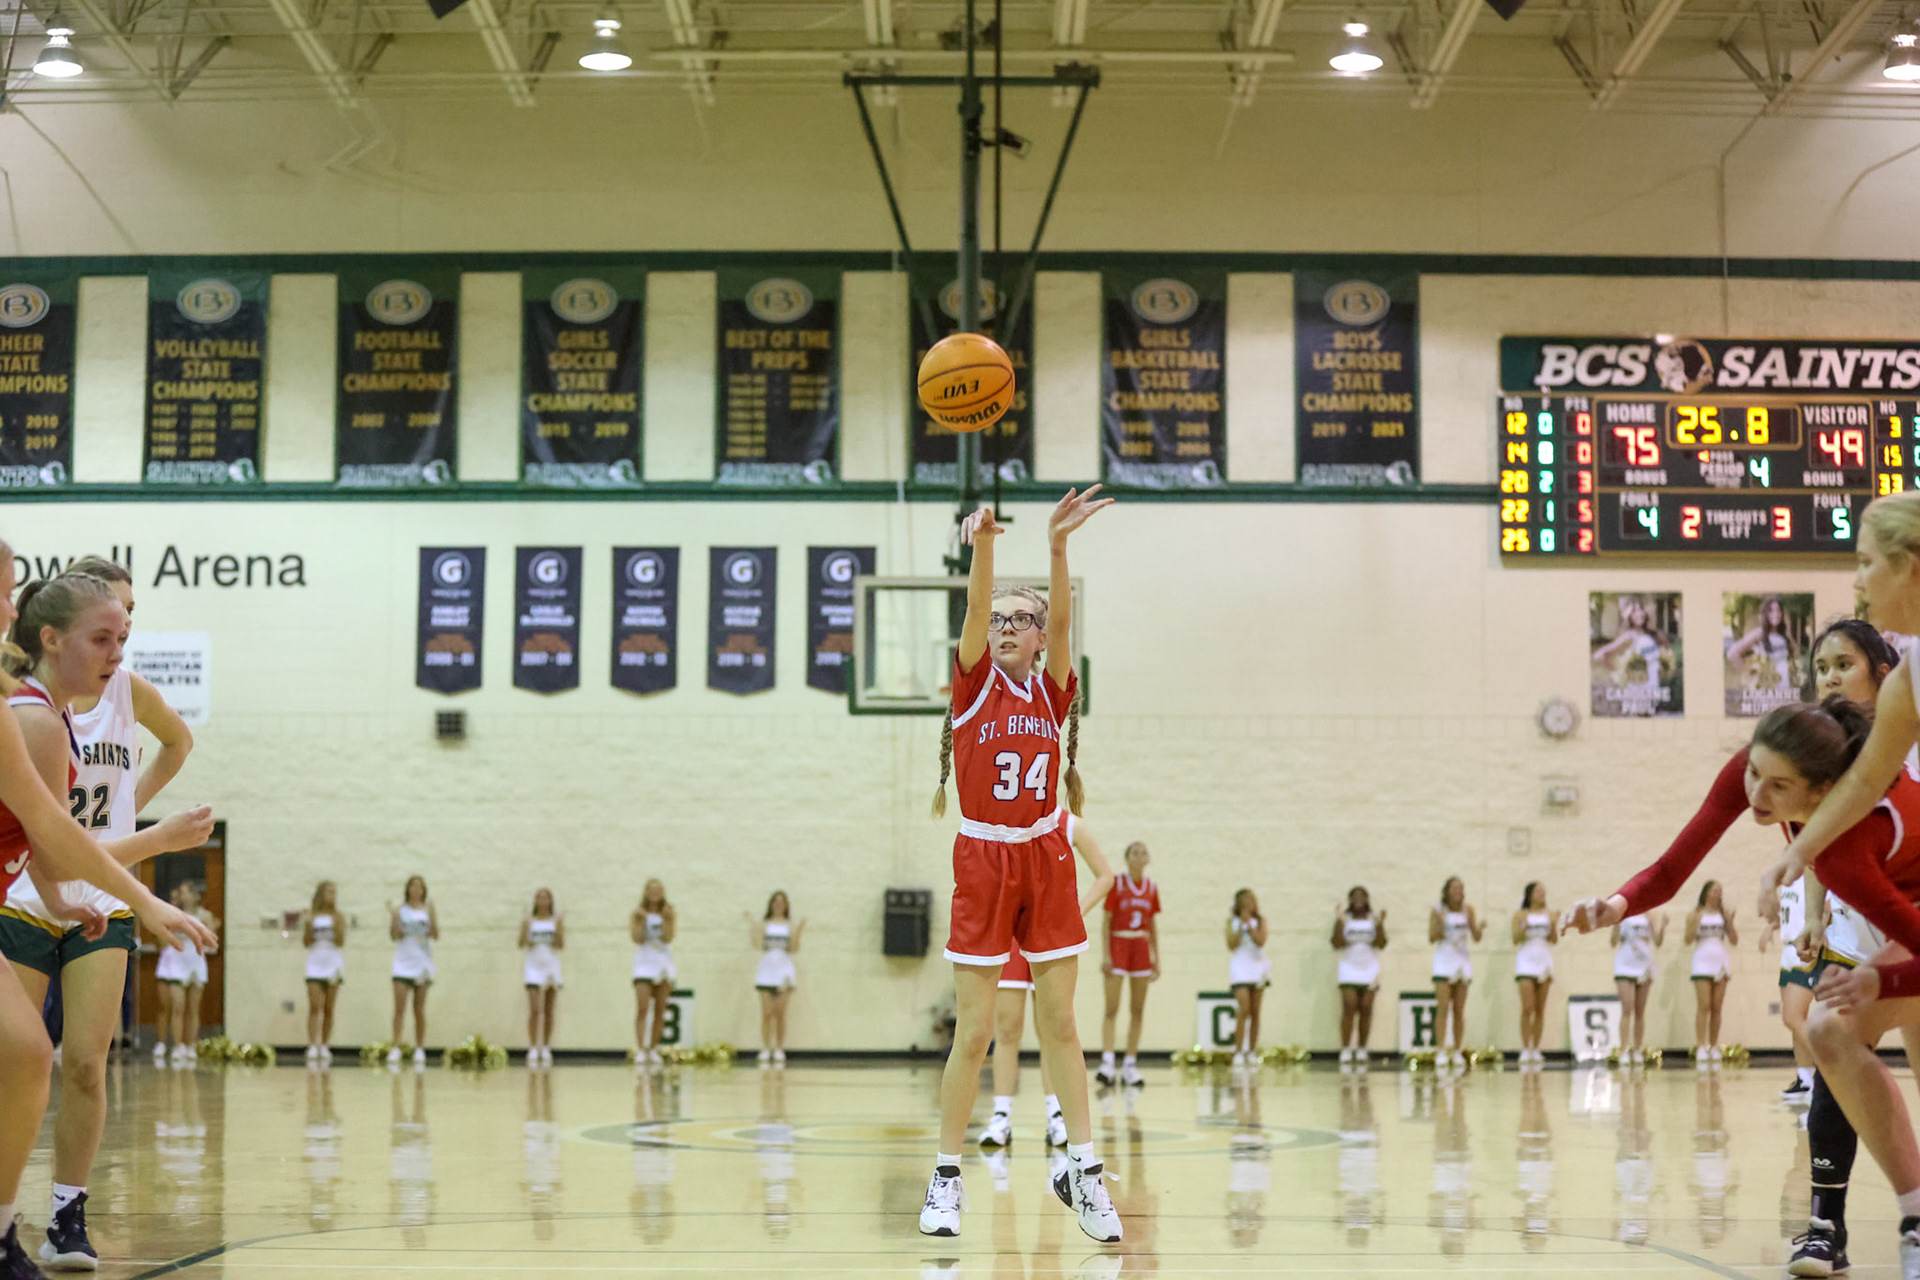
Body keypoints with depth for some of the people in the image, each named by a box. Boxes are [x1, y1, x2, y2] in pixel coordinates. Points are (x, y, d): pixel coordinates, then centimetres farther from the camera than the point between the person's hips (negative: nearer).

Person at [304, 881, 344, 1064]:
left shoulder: (338, 917, 3)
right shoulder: (312, 916, 5)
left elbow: (340, 942, -6)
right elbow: (306, 943, 1)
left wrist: (336, 923, -16)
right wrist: (308, 923, -10)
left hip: (333, 965, 0)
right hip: (315, 965, 0)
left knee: (328, 1009, 4)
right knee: (314, 1007, -11)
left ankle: (325, 1047, 10)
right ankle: (312, 1047, -16)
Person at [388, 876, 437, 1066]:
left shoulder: (428, 911, 4)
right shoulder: (399, 911, 3)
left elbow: (435, 935, -5)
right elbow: (393, 935, -4)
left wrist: (432, 915, -18)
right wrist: (395, 915, -16)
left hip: (422, 964, 1)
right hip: (403, 963, -1)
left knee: (420, 1009, 5)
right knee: (399, 1007, -10)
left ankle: (420, 1050, 9)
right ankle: (395, 1049, -12)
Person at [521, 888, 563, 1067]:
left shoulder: (557, 921, 6)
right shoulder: (528, 921, 4)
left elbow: (561, 945, -2)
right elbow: (522, 944, -4)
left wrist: (559, 927, -16)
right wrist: (526, 928, -18)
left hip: (551, 966, 2)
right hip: (534, 967, -2)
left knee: (548, 1011, 4)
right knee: (534, 1010, -11)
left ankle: (546, 1049, 10)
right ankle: (533, 1049, -12)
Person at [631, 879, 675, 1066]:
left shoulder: (668, 912, 4)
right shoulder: (639, 912, 1)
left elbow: (668, 938, -7)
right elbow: (638, 939, -8)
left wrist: (666, 919, -16)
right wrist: (640, 920, -17)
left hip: (664, 964, 2)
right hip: (644, 964, -2)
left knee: (660, 1010, 4)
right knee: (642, 1008, -14)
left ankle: (653, 1049, 13)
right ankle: (640, 1050, -19)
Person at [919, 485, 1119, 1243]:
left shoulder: (1051, 690, 5)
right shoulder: (974, 683, 1)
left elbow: (1062, 621, -11)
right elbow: (974, 611, -16)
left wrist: (1057, 546, -27)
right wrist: (982, 543, -34)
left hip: (1046, 861, 2)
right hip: (983, 862, -2)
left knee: (1059, 1022, 6)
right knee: (973, 1031, -2)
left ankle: (1083, 1169, 11)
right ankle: (946, 1177, 9)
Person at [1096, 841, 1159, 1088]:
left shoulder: (1152, 889, 9)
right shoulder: (1117, 885, -3)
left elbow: (1153, 926, 14)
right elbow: (1106, 921, -4)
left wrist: (1156, 959, 10)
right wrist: (1106, 955, -11)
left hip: (1141, 948, 4)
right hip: (1118, 945, -4)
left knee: (1138, 1010, 4)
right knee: (1112, 1008, -11)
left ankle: (1130, 1066, 8)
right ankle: (1107, 1062, -17)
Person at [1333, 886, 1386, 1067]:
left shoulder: (1374, 920, 8)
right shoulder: (1344, 919, 5)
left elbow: (1381, 945, -2)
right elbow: (1337, 945, -4)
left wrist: (1380, 925, -14)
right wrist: (1339, 923, -13)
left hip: (1369, 969, 1)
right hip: (1349, 969, -1)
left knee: (1366, 1009, -1)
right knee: (1349, 1008, -12)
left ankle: (1362, 1050, 6)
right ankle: (1345, 1051, -12)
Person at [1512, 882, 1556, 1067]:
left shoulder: (1548, 915, 9)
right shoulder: (1520, 915, 2)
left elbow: (1554, 939, 4)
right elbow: (1515, 939, -3)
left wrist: (1553, 925, -14)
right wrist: (1524, 927, -21)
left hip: (1544, 962, 3)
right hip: (1526, 963, -3)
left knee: (1540, 1010, 3)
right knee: (1527, 1008, -12)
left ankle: (1536, 1051, 7)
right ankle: (1525, 1050, -10)